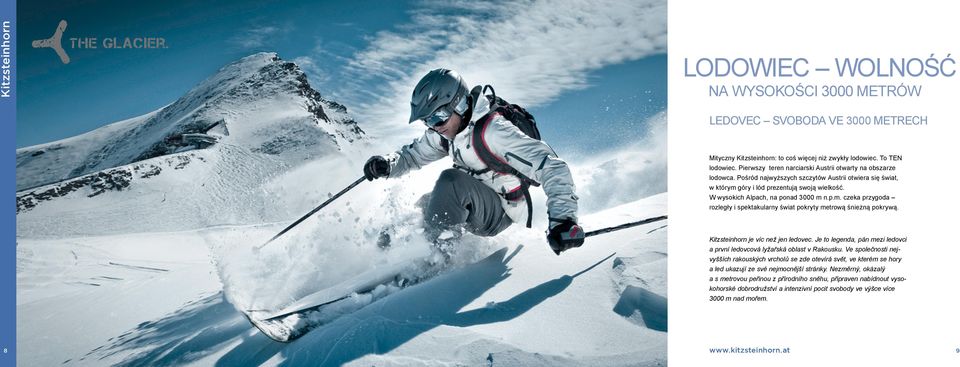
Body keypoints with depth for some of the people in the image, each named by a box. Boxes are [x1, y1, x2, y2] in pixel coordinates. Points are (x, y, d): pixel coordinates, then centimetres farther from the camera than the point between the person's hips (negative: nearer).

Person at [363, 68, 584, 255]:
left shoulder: (491, 130, -28)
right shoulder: (444, 131, -3)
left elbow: (551, 167, -34)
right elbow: (413, 155, 14)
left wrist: (562, 219, -48)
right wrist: (386, 164, -10)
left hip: (502, 213, -9)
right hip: (478, 204, 9)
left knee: (451, 180, -29)